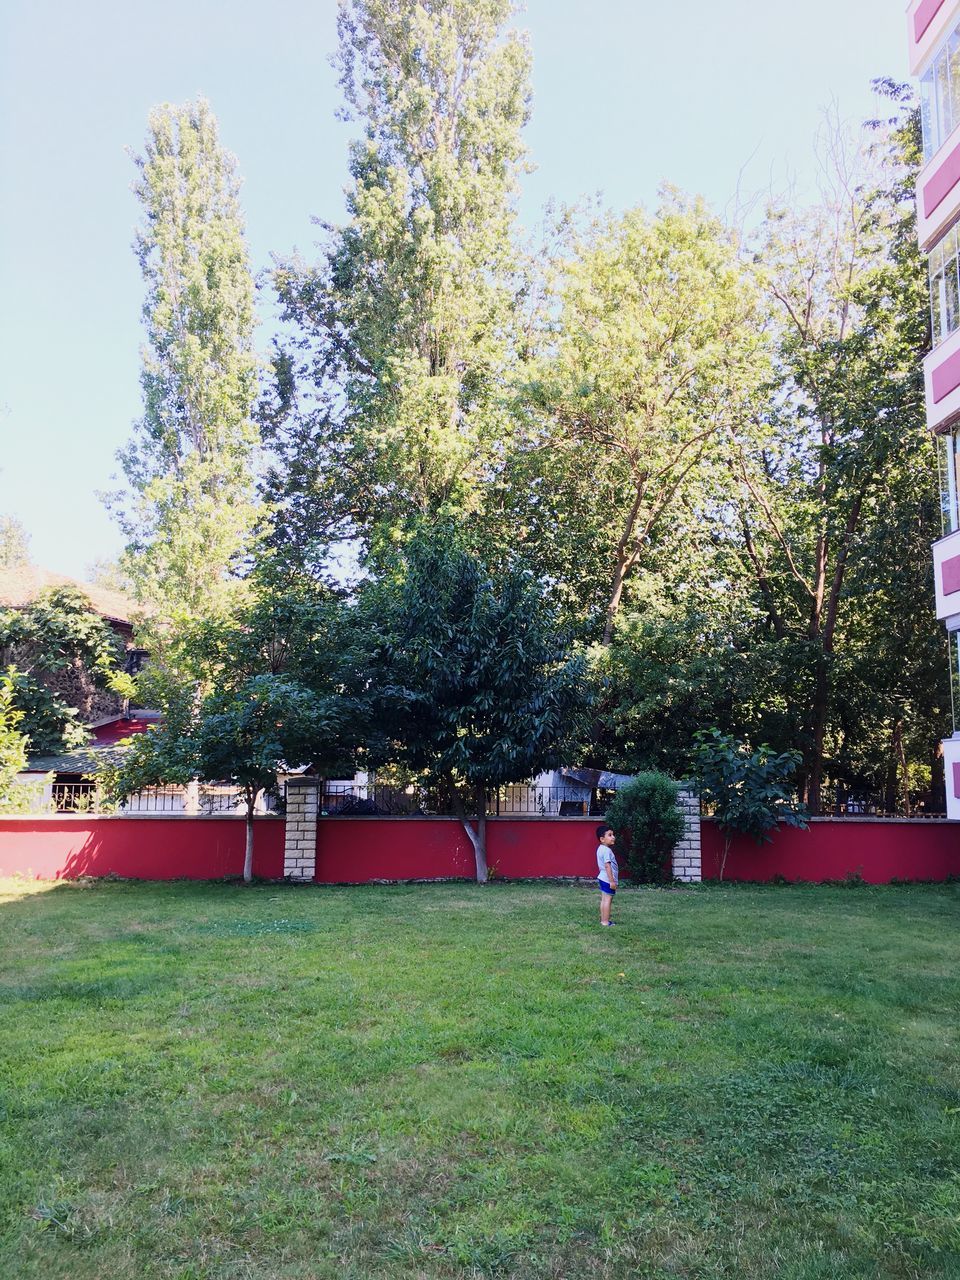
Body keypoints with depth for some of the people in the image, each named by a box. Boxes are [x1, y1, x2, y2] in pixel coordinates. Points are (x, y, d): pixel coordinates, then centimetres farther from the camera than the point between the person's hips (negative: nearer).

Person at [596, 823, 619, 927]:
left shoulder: (600, 848, 11)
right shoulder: (607, 850, -21)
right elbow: (607, 866, -25)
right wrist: (612, 881, -23)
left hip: (602, 878, 10)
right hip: (608, 879, -10)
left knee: (604, 899, 14)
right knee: (607, 900, -5)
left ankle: (603, 920, 21)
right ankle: (605, 922, -2)